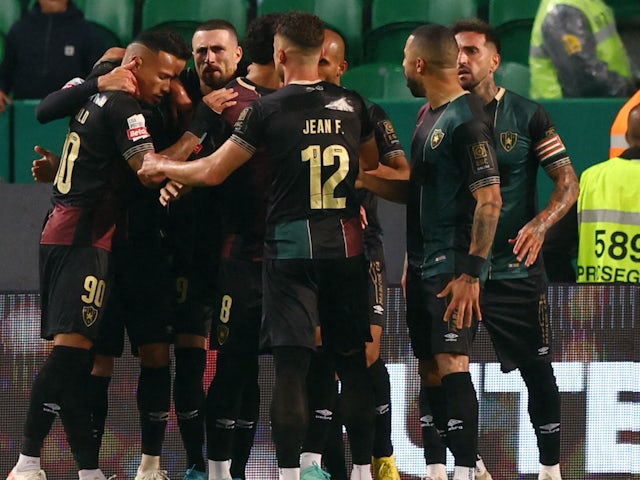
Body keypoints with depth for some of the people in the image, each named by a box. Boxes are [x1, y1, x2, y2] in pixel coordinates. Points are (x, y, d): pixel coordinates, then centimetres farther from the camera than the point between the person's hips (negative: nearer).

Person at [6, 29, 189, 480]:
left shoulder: (97, 101, 18)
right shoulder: (124, 108, -11)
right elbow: (151, 172, -18)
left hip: (61, 235, 10)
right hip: (83, 240, -10)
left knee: (78, 357, 7)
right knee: (71, 347, -15)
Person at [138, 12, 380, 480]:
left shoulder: (267, 109, -6)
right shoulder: (351, 105, 6)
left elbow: (213, 172, -3)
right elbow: (371, 161, 25)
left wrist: (162, 166, 14)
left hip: (291, 244, -3)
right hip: (345, 243, 3)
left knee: (291, 364, -4)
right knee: (353, 359, 11)